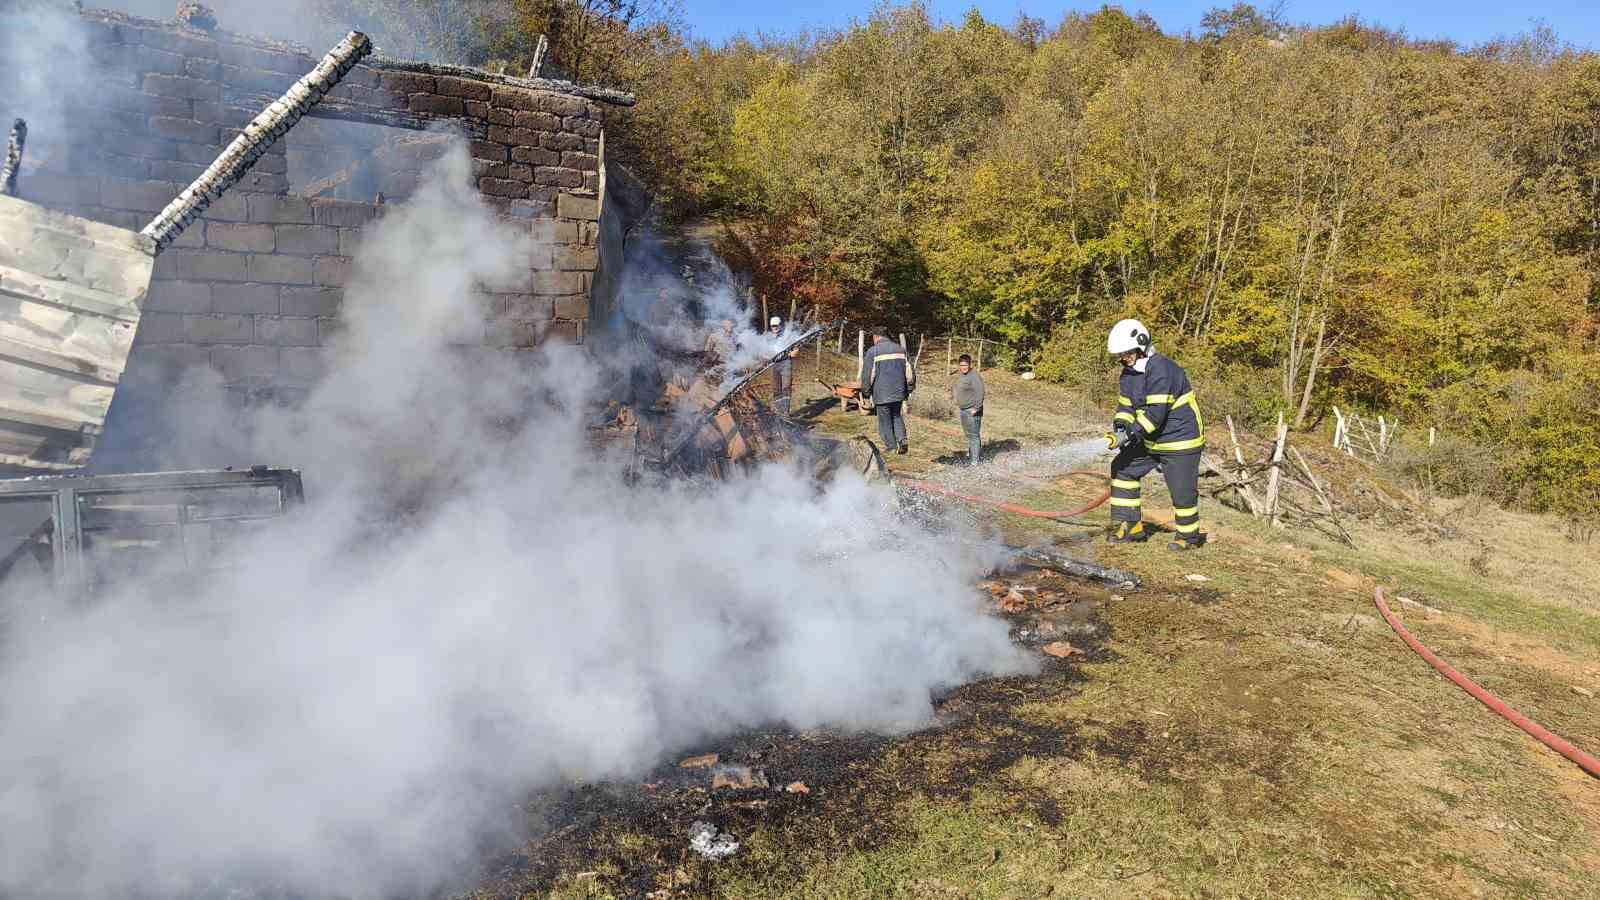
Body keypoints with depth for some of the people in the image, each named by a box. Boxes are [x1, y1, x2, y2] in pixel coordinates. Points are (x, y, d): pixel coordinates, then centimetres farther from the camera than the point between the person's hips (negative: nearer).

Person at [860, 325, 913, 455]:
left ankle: (891, 446, 12)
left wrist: (865, 393, 5)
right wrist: (908, 389, 19)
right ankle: (902, 438, 0)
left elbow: (867, 376, -7)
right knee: (897, 416, 20)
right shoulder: (900, 349, 8)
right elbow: (909, 372, 9)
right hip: (899, 392, 5)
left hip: (881, 394, -5)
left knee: (885, 421, 8)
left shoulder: (872, 352, -7)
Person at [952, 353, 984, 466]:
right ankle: (970, 456, 32)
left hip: (972, 411, -9)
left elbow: (980, 393, -22)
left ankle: (974, 461, -3)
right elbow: (954, 388, 32)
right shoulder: (960, 376, 13)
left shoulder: (974, 376, -15)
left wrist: (976, 408, -23)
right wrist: (953, 398, 18)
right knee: (968, 435, 20)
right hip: (963, 410, 9)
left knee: (973, 436, -6)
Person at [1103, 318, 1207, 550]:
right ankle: (1131, 526, 11)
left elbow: (1156, 412, -30)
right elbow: (1126, 404, 6)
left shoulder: (1161, 369, -25)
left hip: (1180, 441, -9)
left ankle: (1189, 536, 19)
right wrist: (1120, 426, -14)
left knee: (1182, 490, -2)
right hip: (1152, 440, 9)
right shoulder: (1130, 371, 4)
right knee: (1122, 468, 6)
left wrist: (1131, 433, -30)